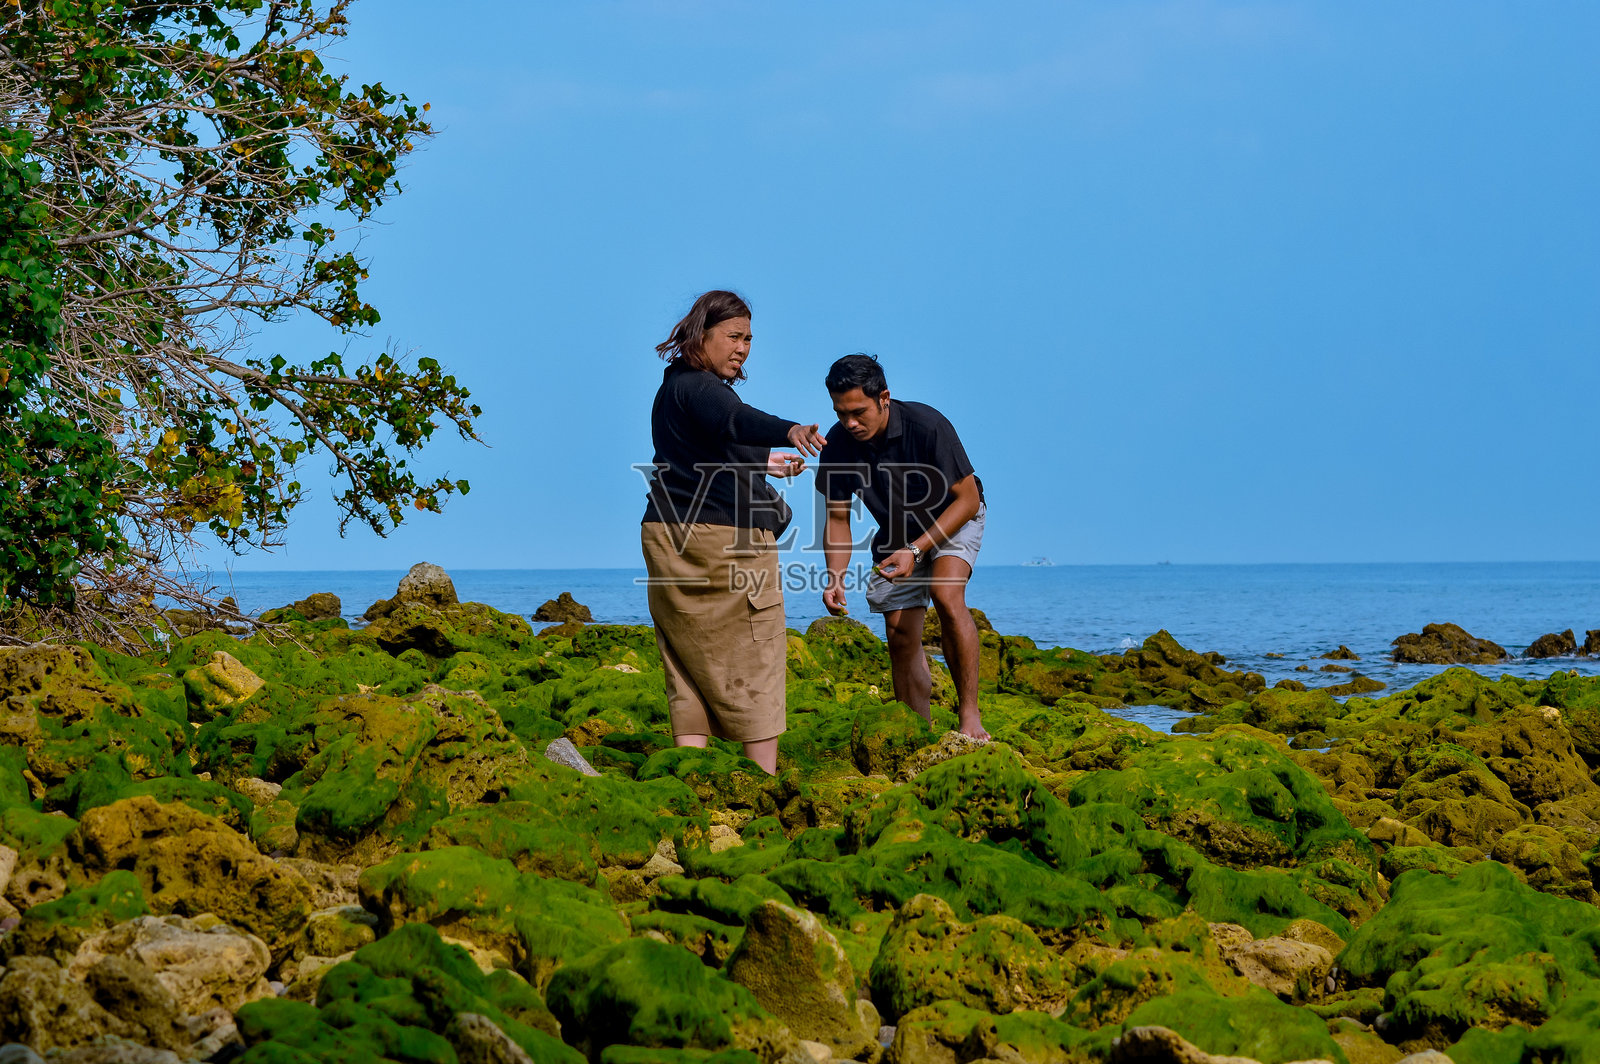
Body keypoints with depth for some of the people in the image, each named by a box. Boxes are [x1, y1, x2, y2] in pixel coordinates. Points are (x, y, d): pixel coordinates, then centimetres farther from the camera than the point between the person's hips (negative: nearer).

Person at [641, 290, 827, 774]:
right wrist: (789, 431, -55)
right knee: (753, 665, -2)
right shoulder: (697, 387, -14)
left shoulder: (675, 390, 19)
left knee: (692, 669, 7)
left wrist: (763, 464, 45)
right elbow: (733, 420, -38)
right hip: (718, 539, -9)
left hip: (672, 539, 9)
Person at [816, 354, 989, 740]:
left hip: (954, 519, -5)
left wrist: (916, 550, -34)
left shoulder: (926, 425, -32)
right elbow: (837, 519, -9)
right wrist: (835, 577, -26)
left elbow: (967, 499, -26)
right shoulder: (839, 443, -19)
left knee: (946, 595, -30)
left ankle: (969, 712, -25)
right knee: (900, 635, -1)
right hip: (896, 533, 5)